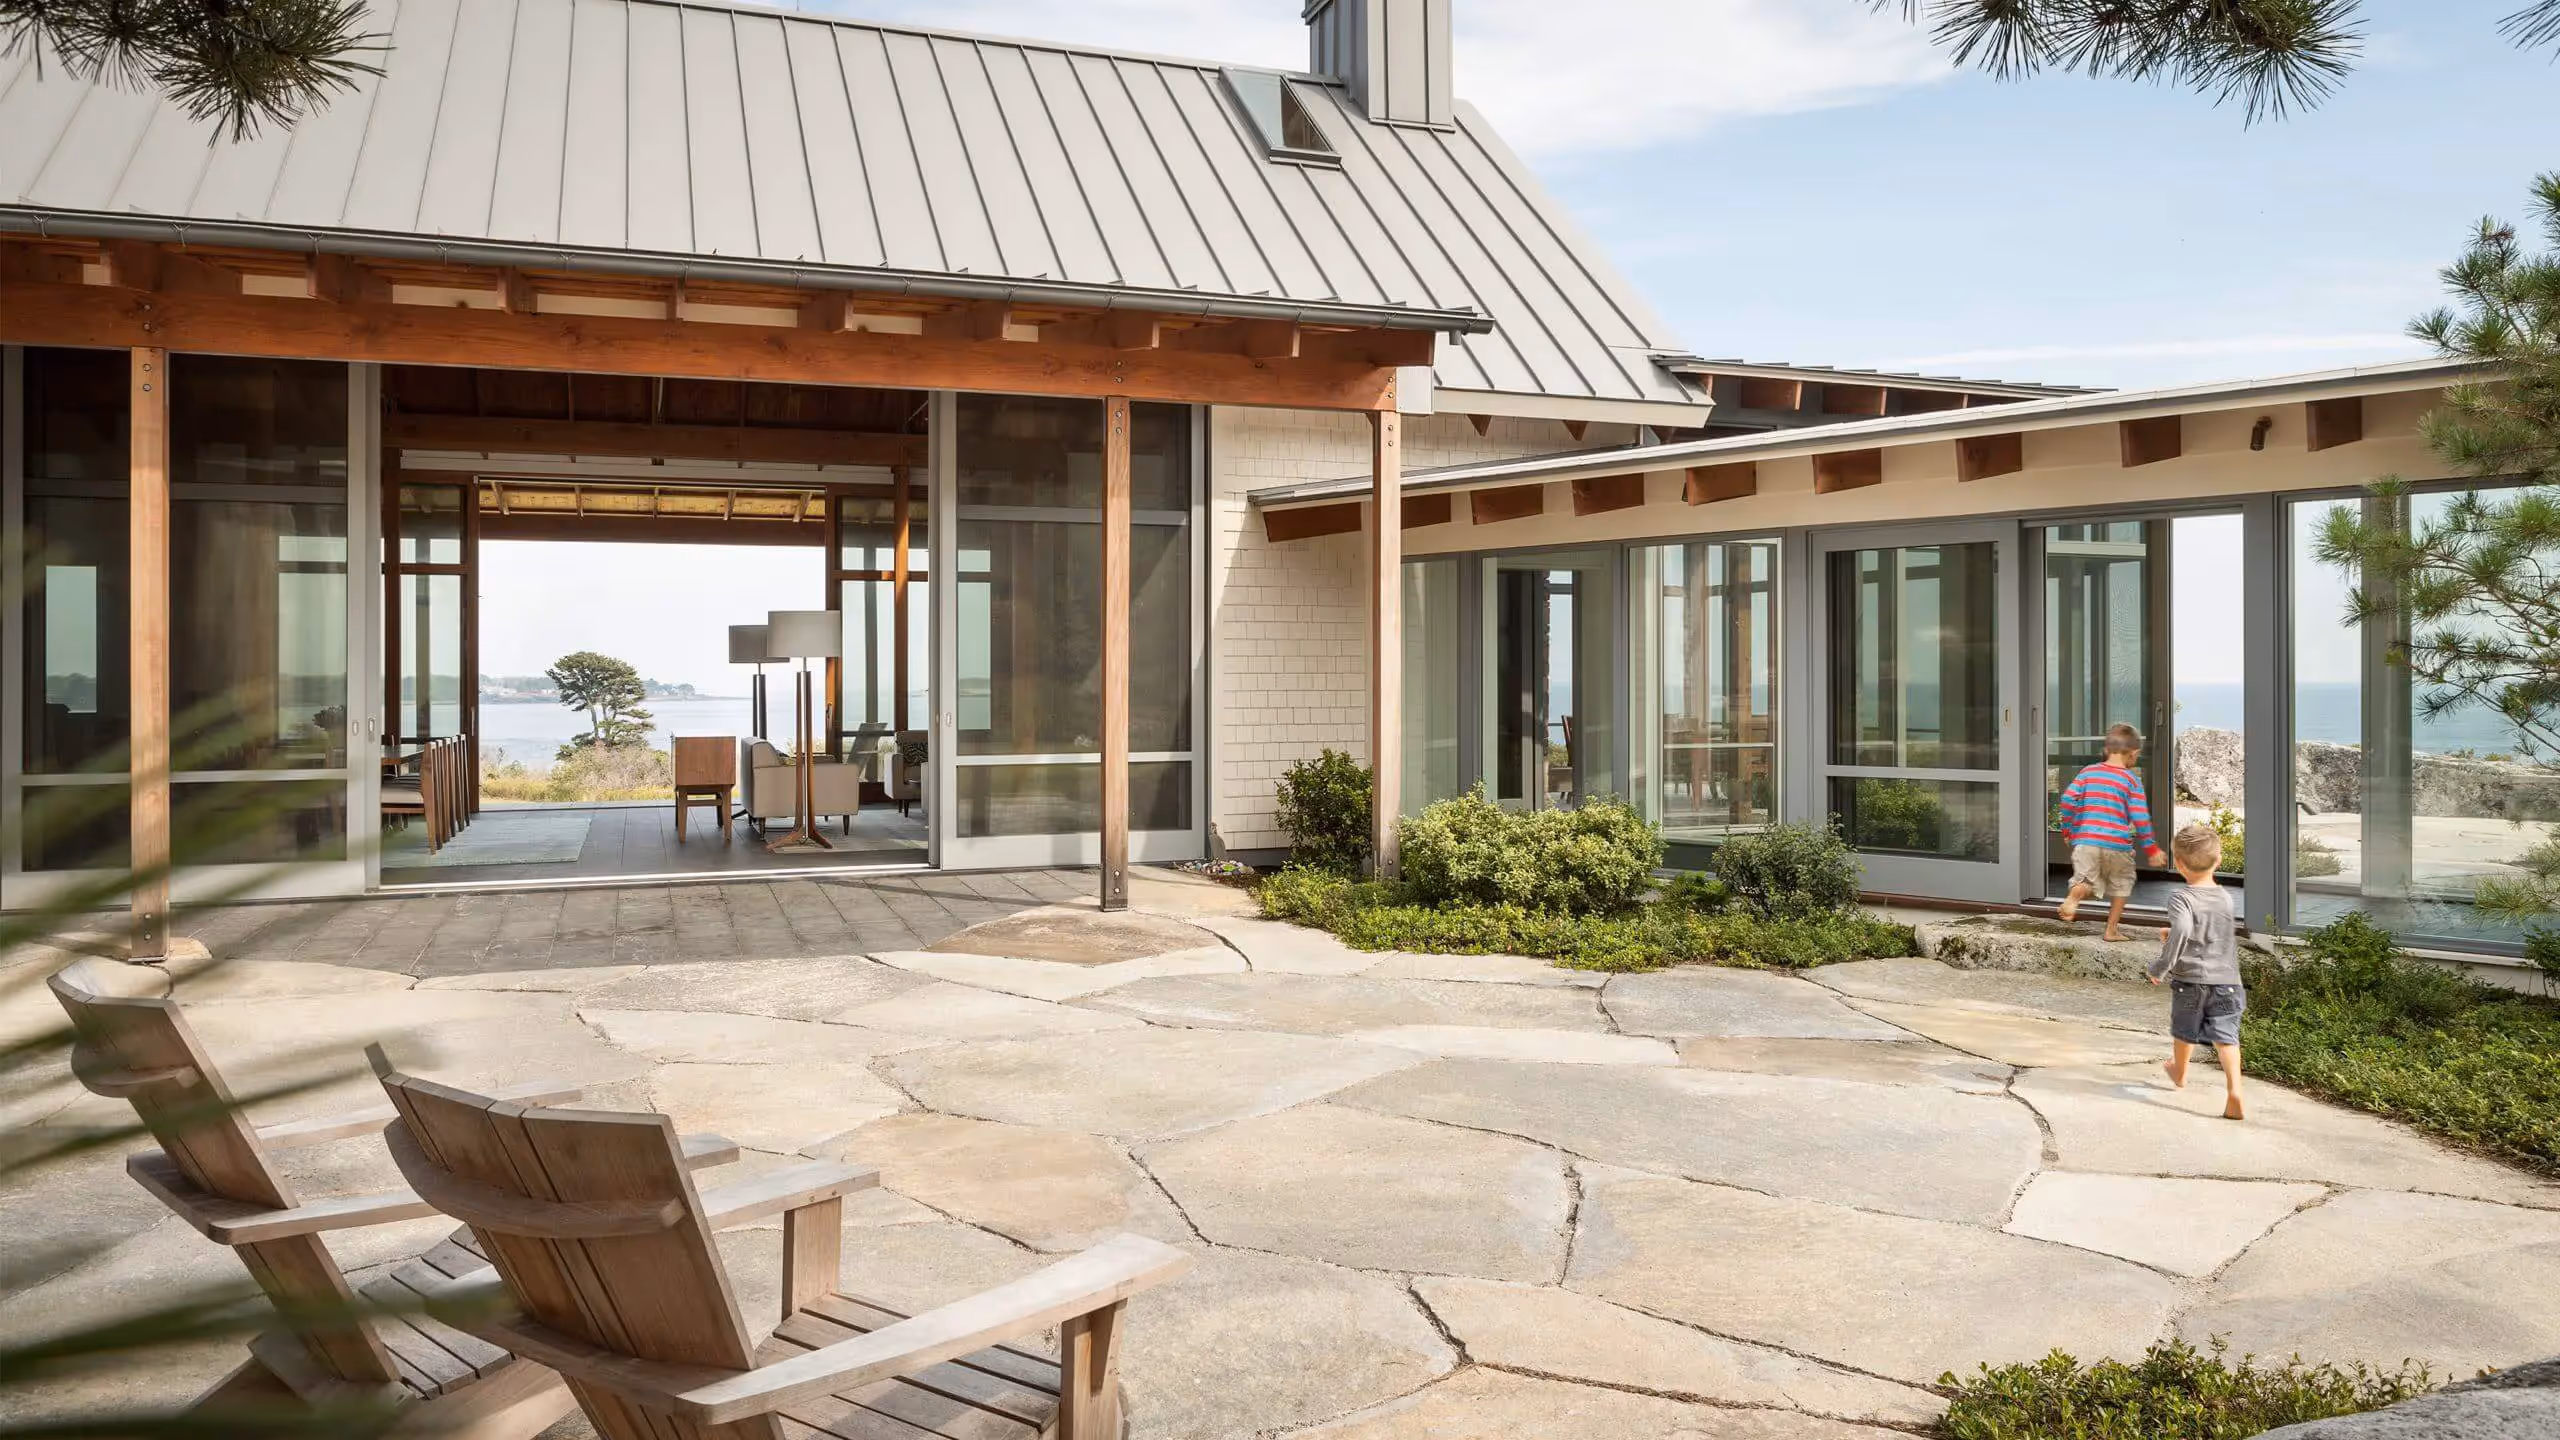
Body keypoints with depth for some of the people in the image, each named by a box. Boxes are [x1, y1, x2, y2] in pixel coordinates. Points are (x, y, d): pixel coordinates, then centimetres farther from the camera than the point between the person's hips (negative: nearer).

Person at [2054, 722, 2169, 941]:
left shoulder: (2088, 772, 7)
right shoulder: (2132, 779, -1)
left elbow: (2068, 800, -1)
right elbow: (2140, 817, -5)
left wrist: (2067, 829, 14)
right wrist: (2151, 849, 4)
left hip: (2085, 841, 2)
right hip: (2118, 844, -1)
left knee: (2087, 881, 10)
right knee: (2121, 883, 20)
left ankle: (2074, 896, -24)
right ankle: (2112, 929, 18)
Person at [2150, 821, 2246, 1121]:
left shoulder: (2181, 897, -14)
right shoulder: (2225, 897, 7)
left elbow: (2181, 931, -30)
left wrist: (2160, 967, -21)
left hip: (2190, 980, -3)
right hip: (2226, 979, 3)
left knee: (2185, 1030, 19)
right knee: (2226, 1036, 0)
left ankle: (2179, 1073, 45)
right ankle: (2234, 1089, -18)